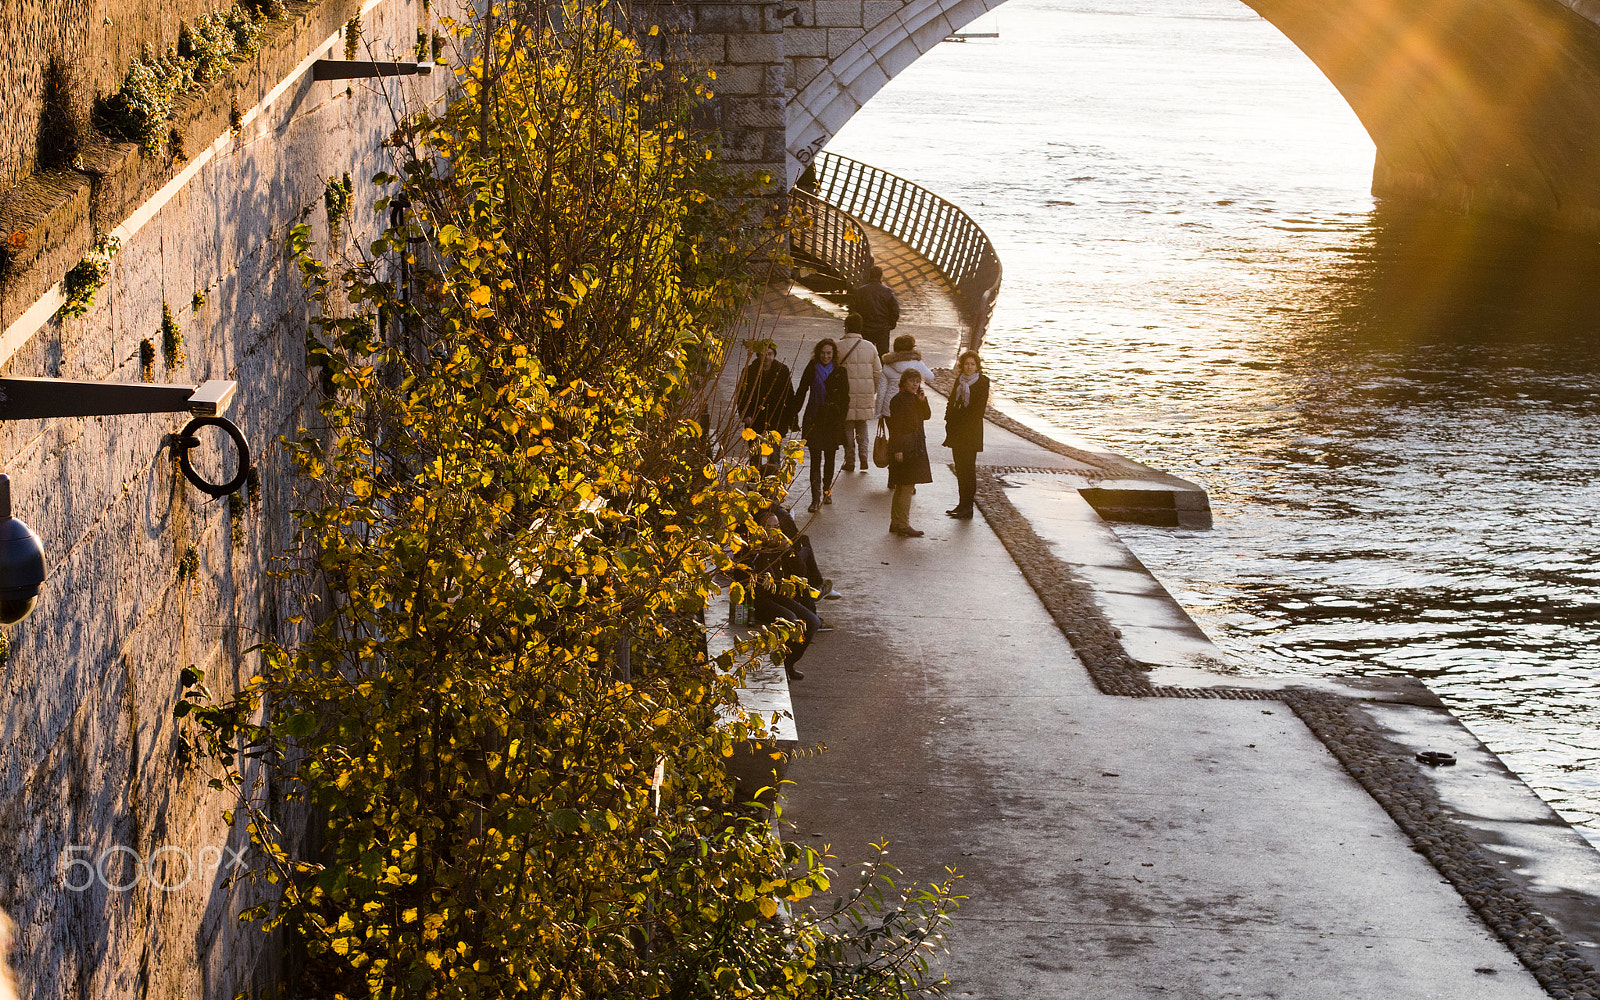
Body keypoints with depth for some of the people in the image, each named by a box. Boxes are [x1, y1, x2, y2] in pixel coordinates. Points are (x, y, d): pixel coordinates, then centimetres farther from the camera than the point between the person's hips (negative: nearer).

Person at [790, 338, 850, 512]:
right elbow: (801, 392, 8)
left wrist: (841, 419, -5)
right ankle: (816, 498, -8)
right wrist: (793, 415, 3)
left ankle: (827, 491, 30)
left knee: (830, 457, 12)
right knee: (815, 458, -6)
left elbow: (844, 398, 3)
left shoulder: (839, 372, 1)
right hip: (814, 419, -1)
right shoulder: (812, 369, 2)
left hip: (833, 420, 1)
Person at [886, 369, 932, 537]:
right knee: (907, 486, -11)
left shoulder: (915, 398, 13)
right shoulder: (898, 400, -13)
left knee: (902, 487, 14)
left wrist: (923, 401, -8)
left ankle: (895, 523, 22)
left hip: (915, 446, 9)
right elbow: (896, 426, -16)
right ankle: (903, 525, -9)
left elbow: (927, 416, 8)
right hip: (903, 447, -9)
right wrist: (898, 450, -20)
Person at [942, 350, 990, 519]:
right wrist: (949, 421, 3)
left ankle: (967, 507, -4)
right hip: (956, 428, 6)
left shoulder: (982, 381, -6)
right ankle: (963, 504, 16)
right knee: (959, 467, 9)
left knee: (968, 467, -6)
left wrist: (968, 426, -16)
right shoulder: (959, 380, 13)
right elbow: (952, 402, 16)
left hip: (971, 430, -6)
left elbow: (979, 407, -11)